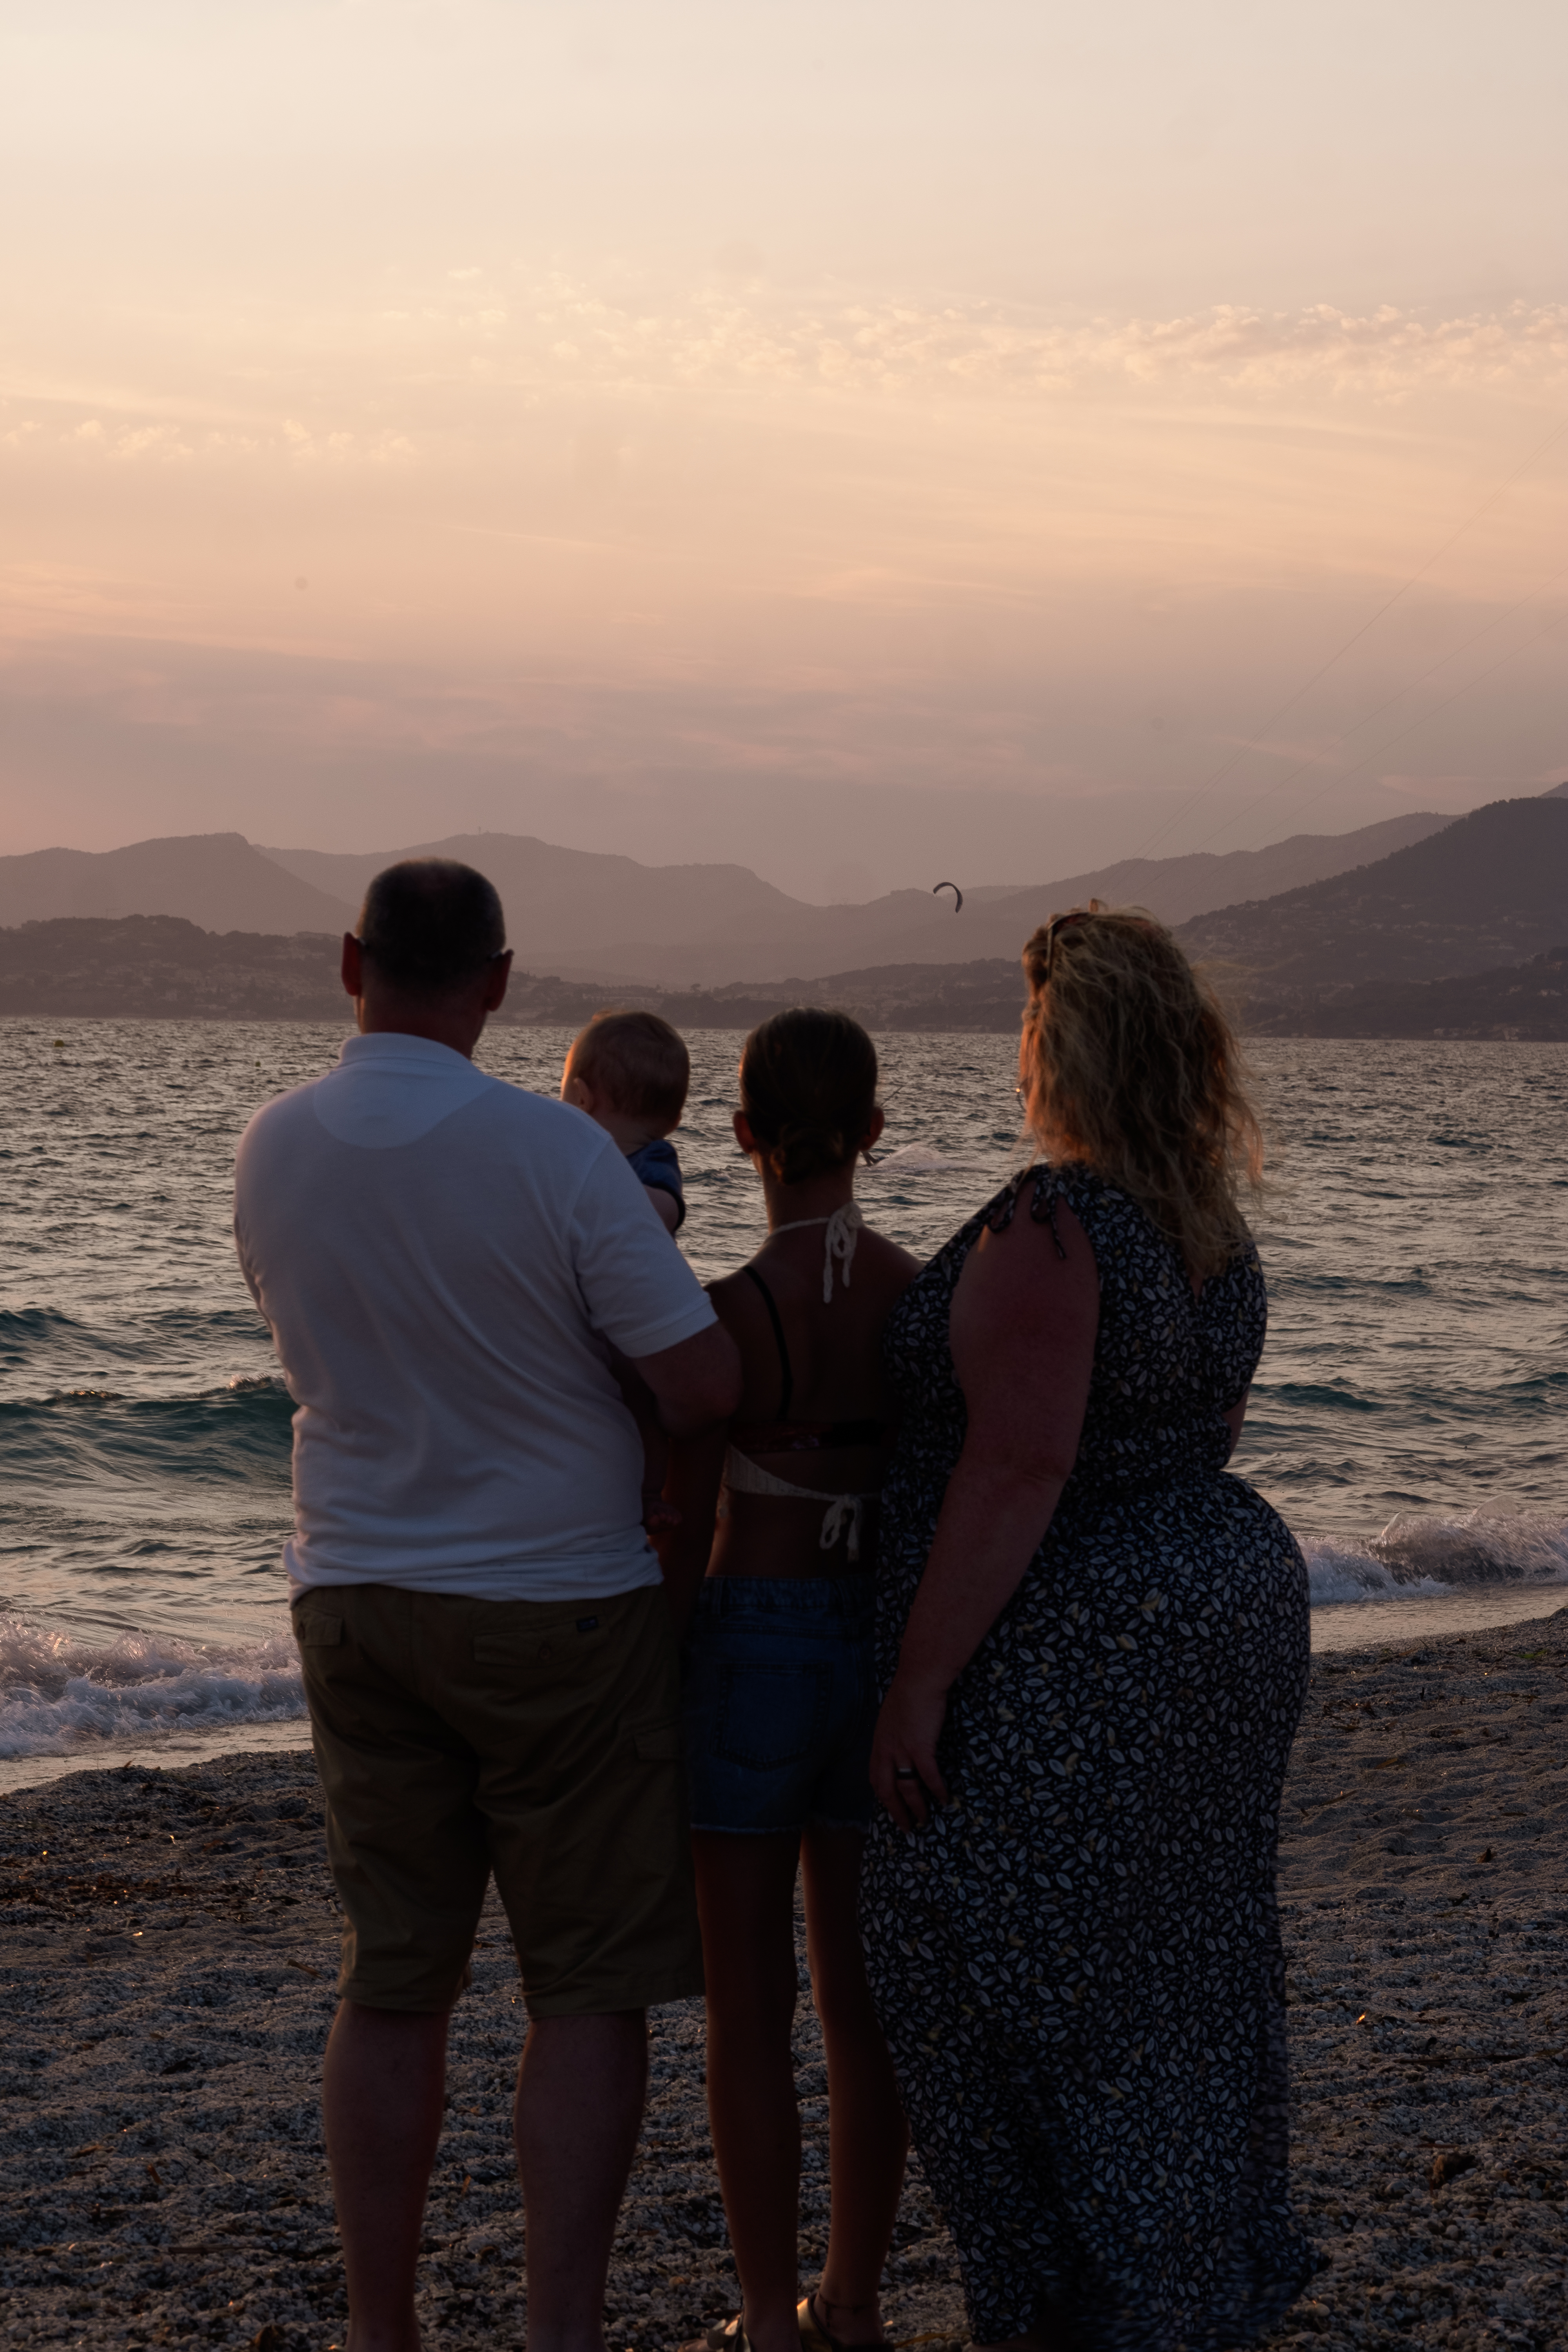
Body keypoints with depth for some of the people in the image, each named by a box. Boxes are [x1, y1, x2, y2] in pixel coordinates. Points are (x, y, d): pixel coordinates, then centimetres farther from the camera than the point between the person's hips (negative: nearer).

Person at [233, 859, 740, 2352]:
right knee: (587, 1991, 5)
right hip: (557, 1610, -5)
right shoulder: (553, 1153, -17)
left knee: (392, 1985, 13)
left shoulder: (271, 1149, -1)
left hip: (354, 1600, 5)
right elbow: (707, 1383, -16)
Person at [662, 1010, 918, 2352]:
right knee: (860, 1990, 15)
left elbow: (680, 1546, -13)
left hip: (749, 1649, -5)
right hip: (885, 1647, 5)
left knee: (748, 2006, 5)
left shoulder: (728, 1314, -17)